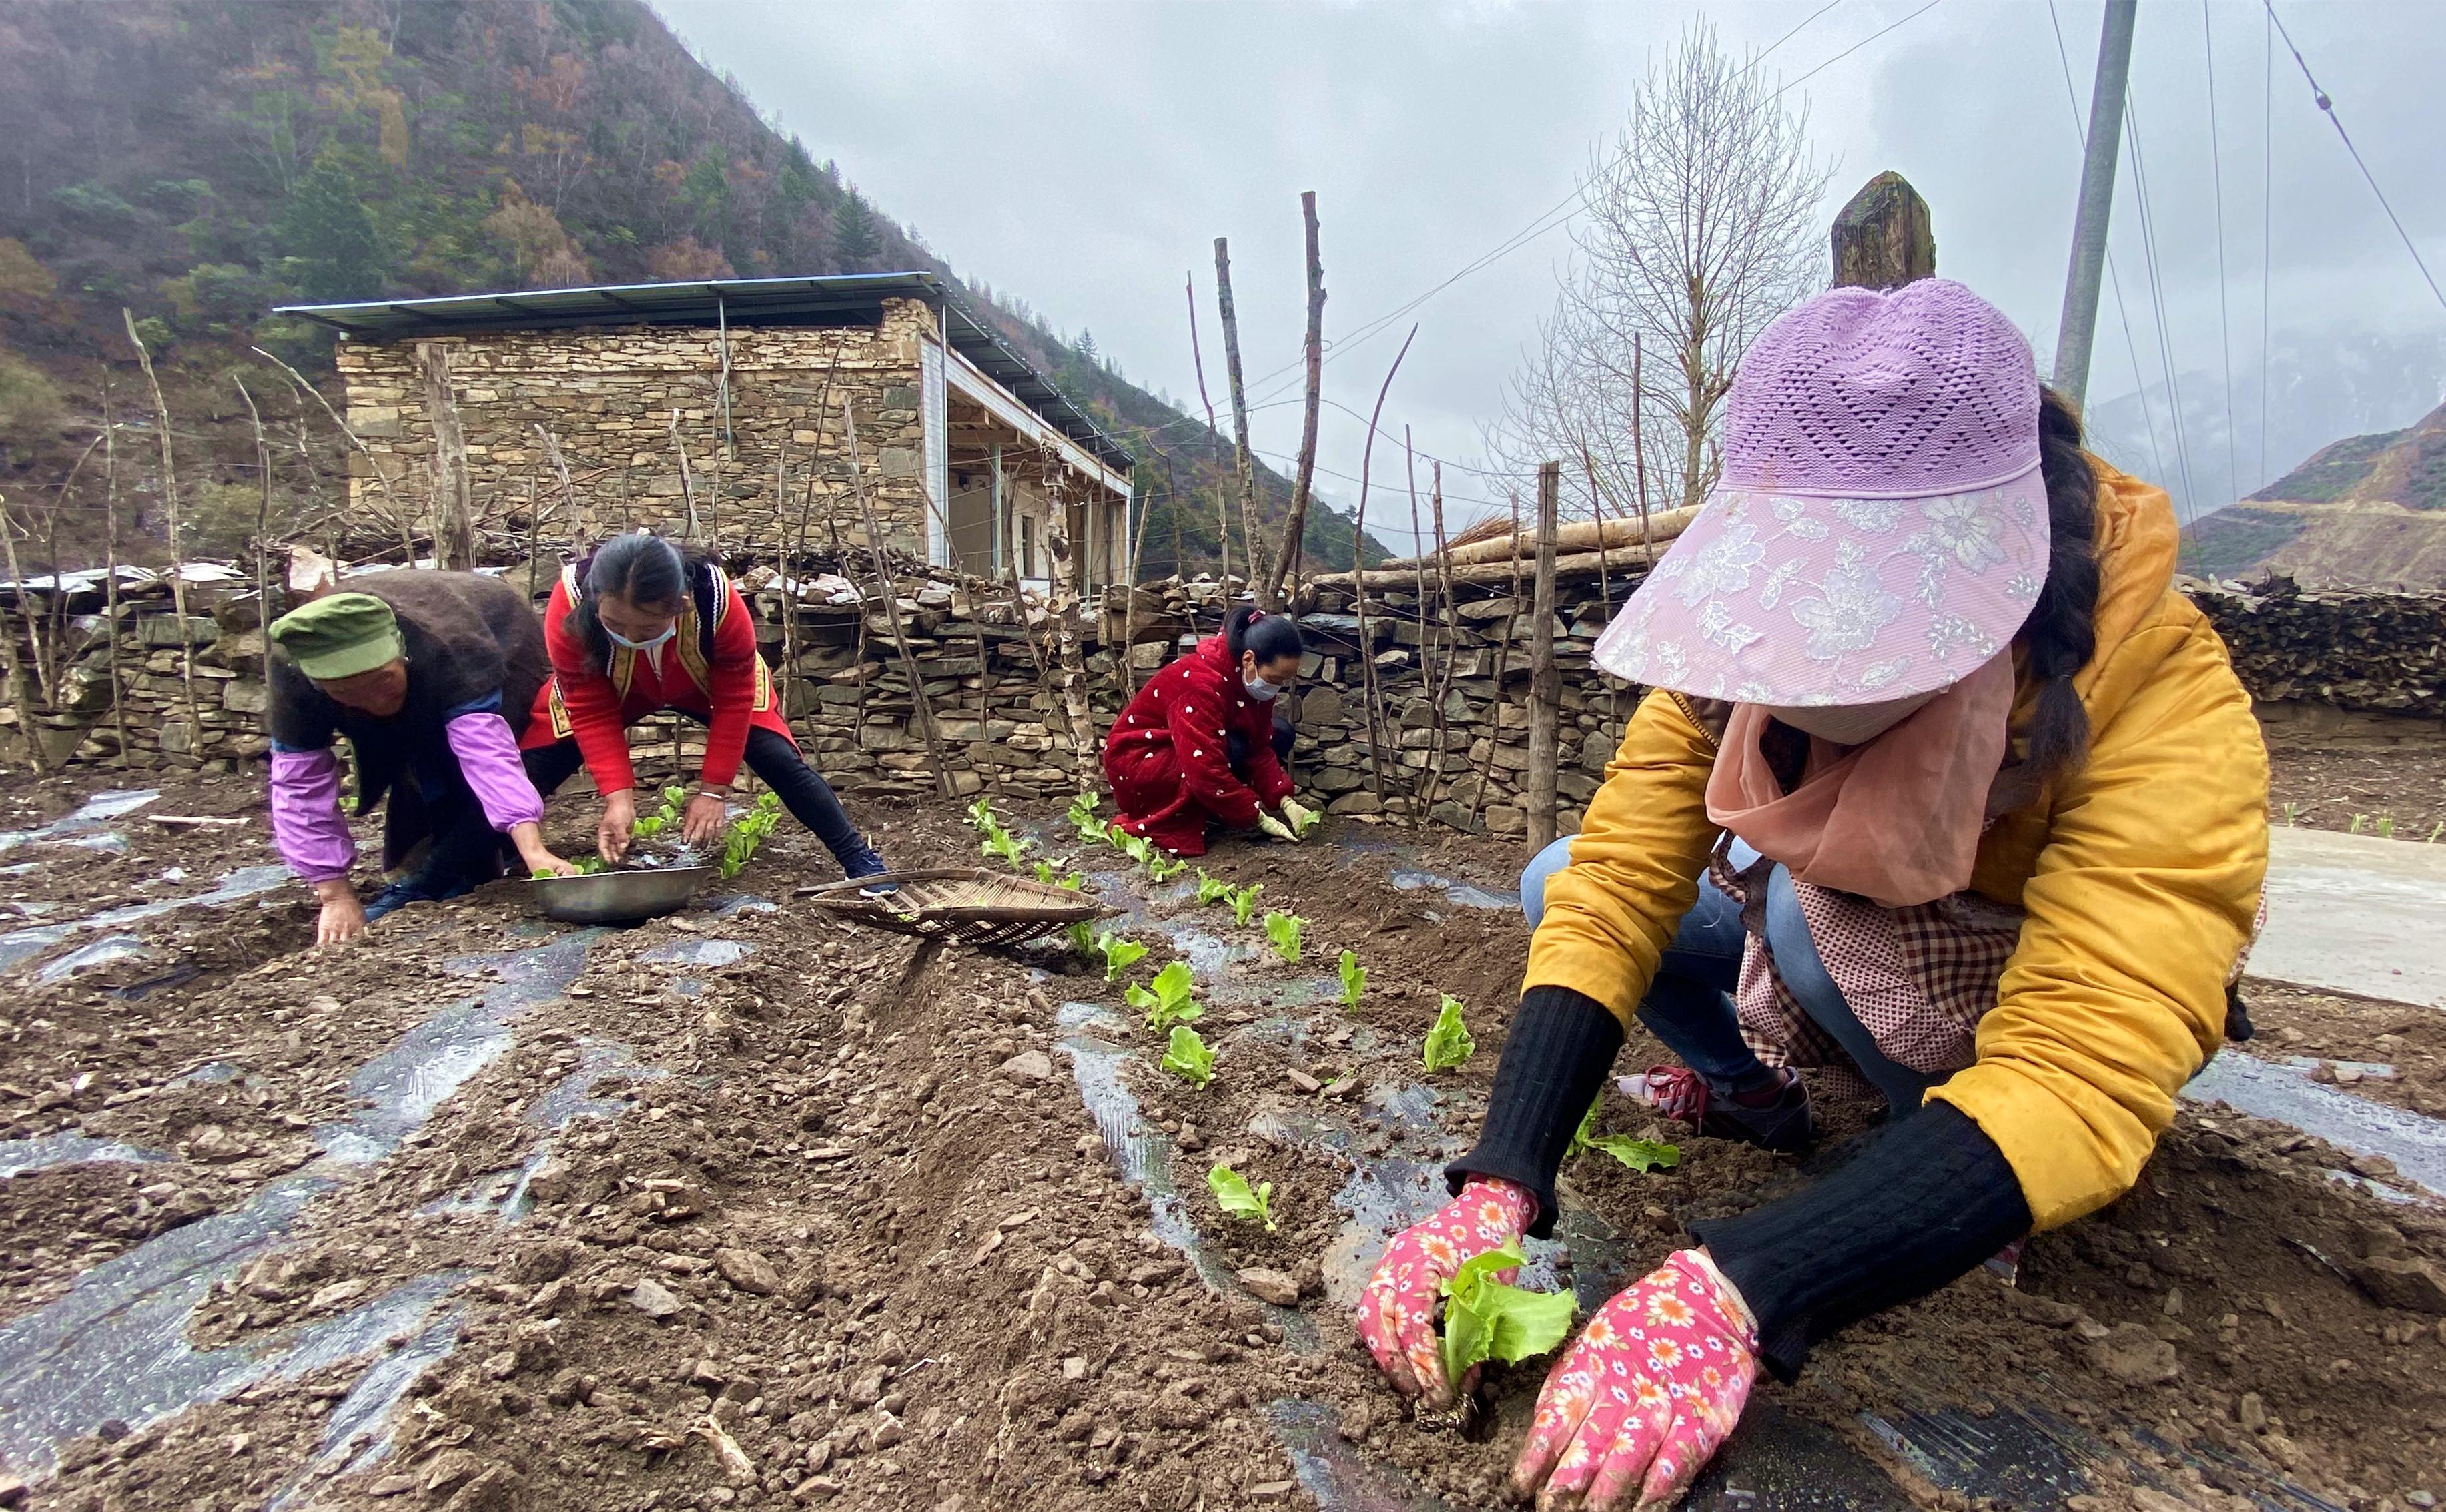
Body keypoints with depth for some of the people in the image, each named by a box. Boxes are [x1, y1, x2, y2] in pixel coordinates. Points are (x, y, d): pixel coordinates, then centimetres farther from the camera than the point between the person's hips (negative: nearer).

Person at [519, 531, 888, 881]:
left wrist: (714, 791, -24)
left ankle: (861, 862, -4)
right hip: (608, 691, 2)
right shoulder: (570, 605, -37)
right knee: (531, 767, -9)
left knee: (781, 761, -16)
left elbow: (735, 699, -26)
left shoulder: (716, 599, -40)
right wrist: (618, 797, -33)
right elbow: (591, 712, -25)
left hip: (712, 684, -1)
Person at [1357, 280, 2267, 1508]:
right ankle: (1756, 1096, 10)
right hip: (1826, 949, 4)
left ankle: (1946, 1165, -5)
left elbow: (2082, 1079, -43)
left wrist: (1729, 1288, -55)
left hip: (2028, 997, -3)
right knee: (1551, 883, -13)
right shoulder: (1744, 651, -25)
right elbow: (1609, 896, -29)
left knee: (1811, 902, -33)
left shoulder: (2166, 705, -35)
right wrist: (1496, 1191, -40)